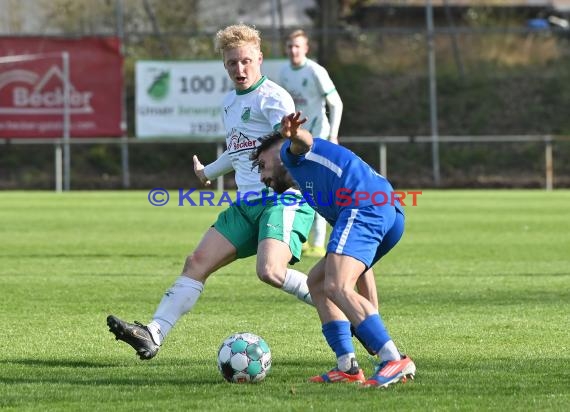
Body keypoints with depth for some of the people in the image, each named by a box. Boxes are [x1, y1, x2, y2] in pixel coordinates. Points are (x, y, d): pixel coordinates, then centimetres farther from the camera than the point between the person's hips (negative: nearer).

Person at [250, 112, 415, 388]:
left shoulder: (290, 154, 19)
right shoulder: (306, 184, 41)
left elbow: (303, 142, -11)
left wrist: (292, 134, -36)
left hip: (363, 205, -10)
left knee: (336, 287, -22)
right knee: (317, 282, 19)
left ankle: (394, 361, -35)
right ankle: (347, 366, 8)